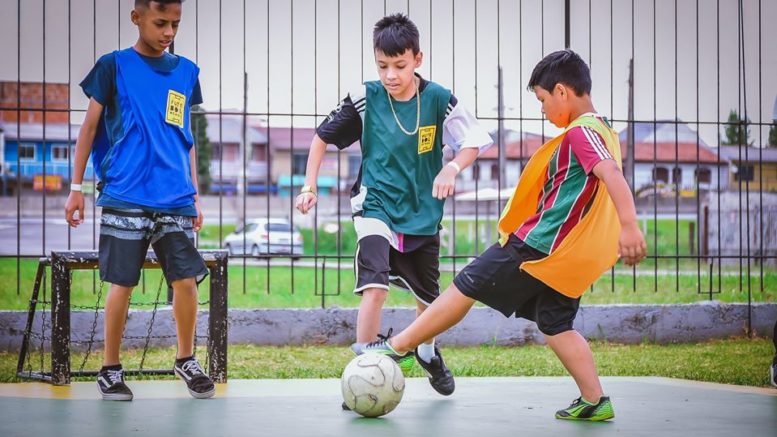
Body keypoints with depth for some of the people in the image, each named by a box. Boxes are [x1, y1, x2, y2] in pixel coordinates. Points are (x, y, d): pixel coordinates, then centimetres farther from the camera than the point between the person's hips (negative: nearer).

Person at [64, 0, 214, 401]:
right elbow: (90, 127, 5)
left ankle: (186, 360, 18)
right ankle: (110, 370, 12)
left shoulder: (186, 72, 13)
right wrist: (76, 187, 1)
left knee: (186, 278, -2)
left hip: (176, 199, 3)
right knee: (122, 283, -2)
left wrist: (194, 195, 16)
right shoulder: (114, 66, 2)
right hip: (125, 198, -3)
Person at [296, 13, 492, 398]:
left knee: (428, 297, 18)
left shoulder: (438, 100, -10)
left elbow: (474, 142, -2)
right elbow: (323, 137, 2)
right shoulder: (365, 99, -10)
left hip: (422, 213, 2)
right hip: (376, 207, -2)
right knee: (375, 287, -25)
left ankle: (427, 350, 49)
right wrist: (309, 186, -4)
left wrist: (451, 168, -21)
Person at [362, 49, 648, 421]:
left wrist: (629, 227, -40)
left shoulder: (581, 133, -16)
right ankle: (595, 401, 7)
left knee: (466, 286, 0)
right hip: (568, 257, 9)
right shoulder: (603, 131, 14)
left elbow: (612, 174, -30)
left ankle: (398, 347, 7)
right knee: (556, 326, 14)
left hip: (538, 246, -9)